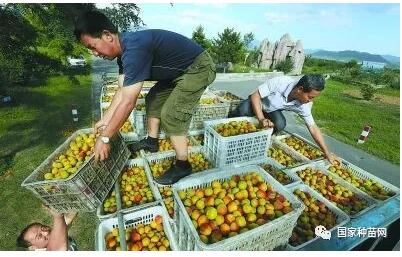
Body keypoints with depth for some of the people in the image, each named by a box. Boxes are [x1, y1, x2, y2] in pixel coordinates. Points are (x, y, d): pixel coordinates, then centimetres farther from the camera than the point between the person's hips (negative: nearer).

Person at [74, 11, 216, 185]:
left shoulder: (134, 49, -30)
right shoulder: (125, 48, 1)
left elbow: (127, 102, -30)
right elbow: (123, 91, 6)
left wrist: (104, 138, -20)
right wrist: (106, 119, 9)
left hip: (198, 68, -9)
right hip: (180, 70, 10)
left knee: (171, 115, -15)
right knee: (153, 99, 13)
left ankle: (182, 166, 1)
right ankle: (152, 141, 28)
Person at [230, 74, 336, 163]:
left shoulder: (303, 106, -23)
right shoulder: (279, 82, -36)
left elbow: (313, 128, -14)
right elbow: (255, 95, -29)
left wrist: (327, 153, -12)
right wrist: (261, 119, -41)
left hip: (271, 110, 3)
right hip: (256, 102, -3)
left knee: (280, 124, -30)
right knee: (243, 109, -36)